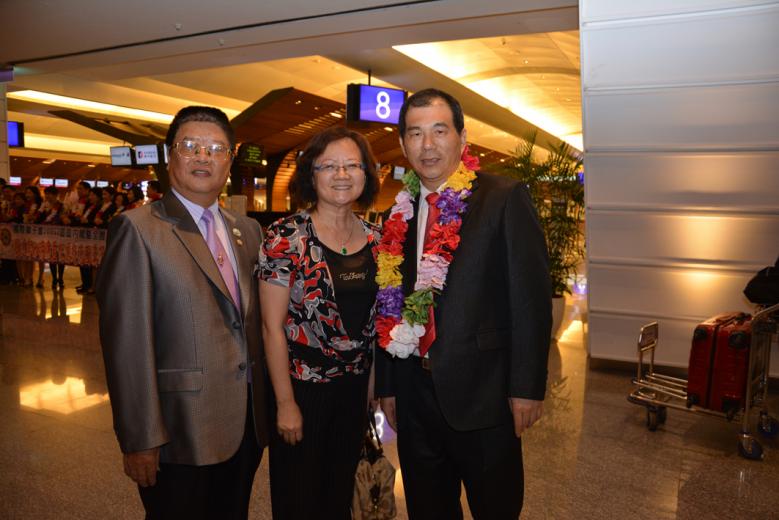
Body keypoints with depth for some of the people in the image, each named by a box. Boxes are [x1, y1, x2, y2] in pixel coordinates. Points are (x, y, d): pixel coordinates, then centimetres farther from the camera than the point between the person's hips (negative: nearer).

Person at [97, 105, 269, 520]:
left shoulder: (248, 230, 8)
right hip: (180, 431, -6)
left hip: (247, 424, 6)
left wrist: (268, 406, 11)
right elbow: (127, 341, -15)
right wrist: (140, 439, -16)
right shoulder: (138, 228, -10)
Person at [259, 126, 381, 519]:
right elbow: (272, 325, -14)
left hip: (356, 387, 5)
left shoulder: (374, 238, 1)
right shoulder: (285, 237, -15)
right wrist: (285, 403, -14)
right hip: (302, 385, -4)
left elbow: (374, 316, 9)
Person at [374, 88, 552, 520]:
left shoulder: (504, 198, -8)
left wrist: (527, 386, -12)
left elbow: (531, 298, -10)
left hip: (483, 392, -5)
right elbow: (389, 307, 11)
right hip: (415, 396, 5)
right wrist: (386, 386, 11)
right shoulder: (399, 213, 8)